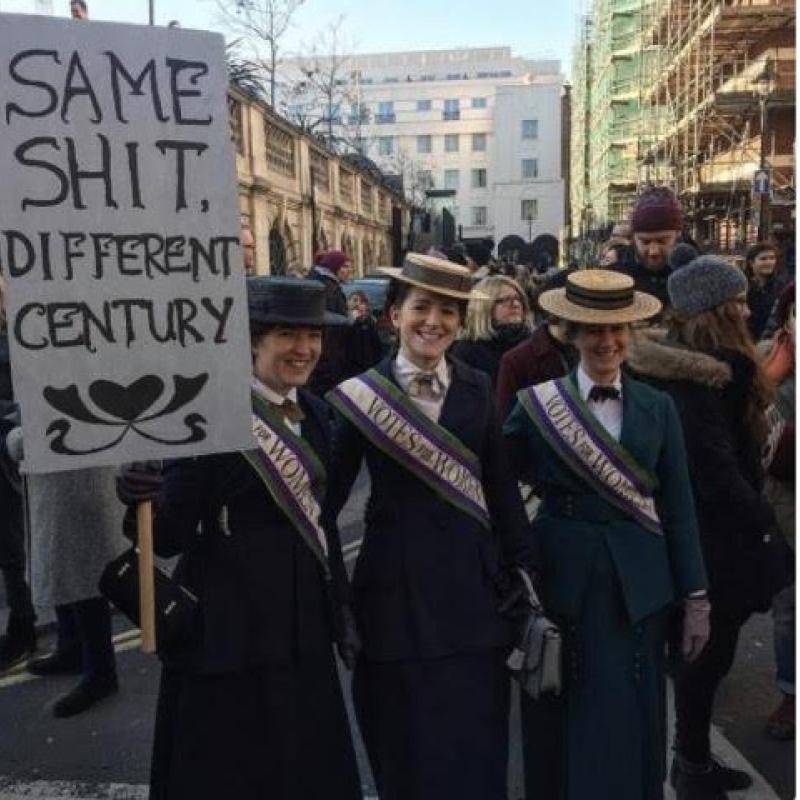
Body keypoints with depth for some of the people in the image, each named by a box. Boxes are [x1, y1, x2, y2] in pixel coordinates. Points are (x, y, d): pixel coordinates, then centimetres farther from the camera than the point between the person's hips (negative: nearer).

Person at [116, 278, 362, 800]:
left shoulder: (313, 411, 6)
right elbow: (171, 536, -15)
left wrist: (340, 606, 15)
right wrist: (144, 502, -35)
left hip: (304, 623, 7)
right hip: (230, 630, -6)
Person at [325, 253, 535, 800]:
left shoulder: (478, 390, 3)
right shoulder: (361, 395, -4)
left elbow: (502, 485, 4)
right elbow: (331, 492, -2)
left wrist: (525, 568, 3)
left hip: (473, 585, 2)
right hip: (394, 586, -2)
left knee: (475, 743, 12)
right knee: (406, 745, 12)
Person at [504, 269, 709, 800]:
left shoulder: (658, 408, 3)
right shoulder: (538, 403, -4)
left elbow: (679, 508, 3)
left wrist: (696, 599, 3)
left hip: (639, 586, 2)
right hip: (562, 581, -1)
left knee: (633, 725, 12)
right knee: (565, 724, 12)